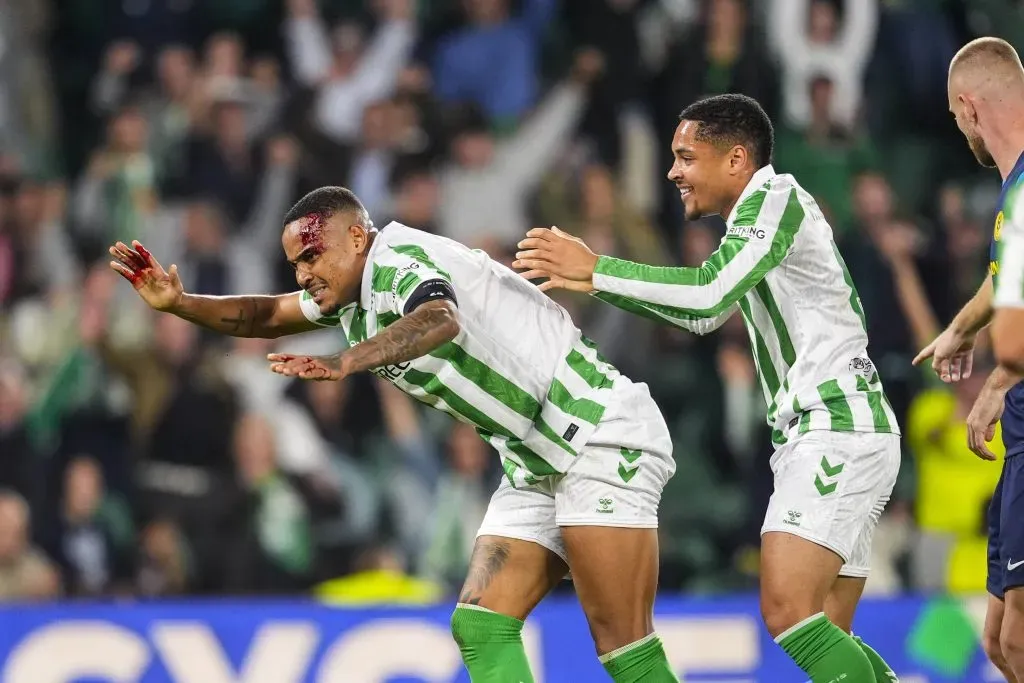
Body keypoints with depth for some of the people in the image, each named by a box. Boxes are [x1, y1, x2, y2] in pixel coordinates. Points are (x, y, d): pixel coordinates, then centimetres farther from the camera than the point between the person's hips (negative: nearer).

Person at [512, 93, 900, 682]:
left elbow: (711, 291, -21)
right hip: (822, 437, 10)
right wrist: (594, 284, 23)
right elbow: (705, 315, 32)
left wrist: (596, 269, -14)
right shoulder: (756, 217, 22)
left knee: (789, 611, -22)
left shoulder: (775, 195, -8)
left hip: (838, 429, -10)